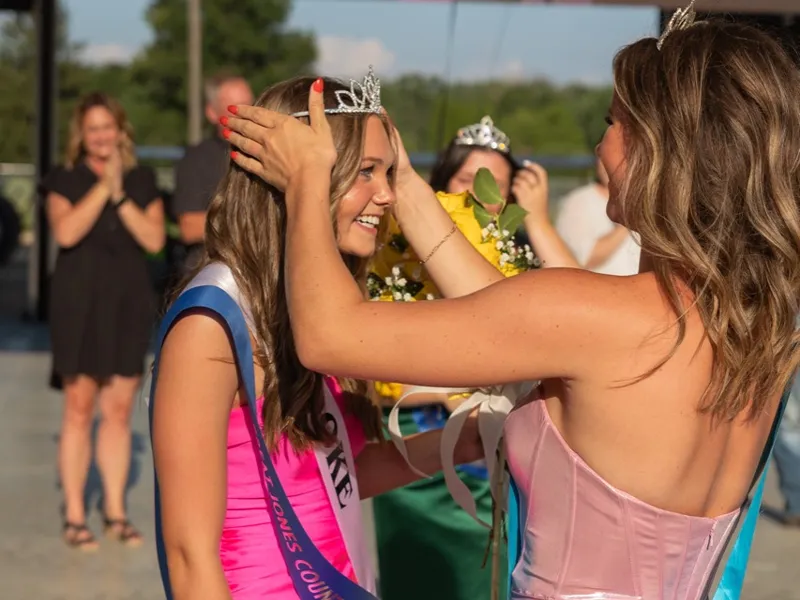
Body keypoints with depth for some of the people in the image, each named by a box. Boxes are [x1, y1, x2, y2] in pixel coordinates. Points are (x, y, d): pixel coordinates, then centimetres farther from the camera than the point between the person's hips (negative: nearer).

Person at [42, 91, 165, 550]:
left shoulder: (142, 181, 9)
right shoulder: (66, 181, 2)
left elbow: (155, 238, -2)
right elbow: (66, 232, -15)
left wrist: (121, 197, -11)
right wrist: (103, 186, -14)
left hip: (129, 303, 3)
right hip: (80, 302, -3)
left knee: (119, 411, 5)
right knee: (79, 409, -3)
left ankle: (116, 512, 13)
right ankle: (74, 516, 2)